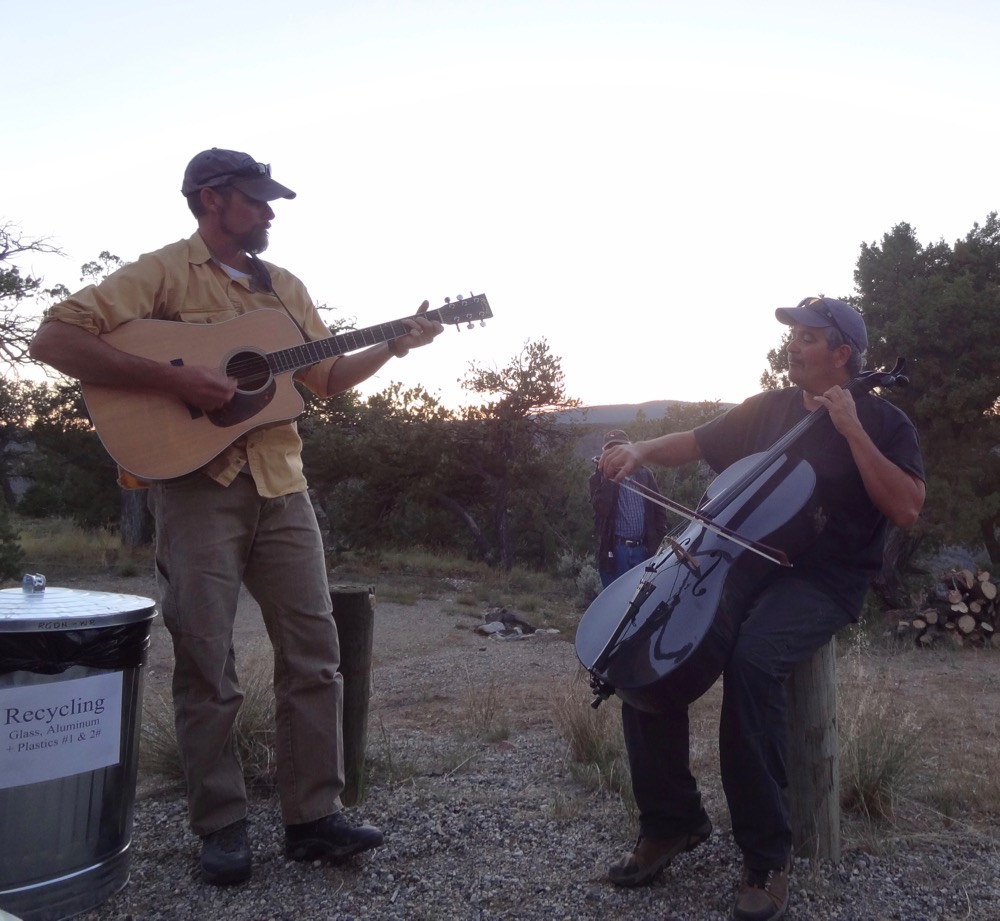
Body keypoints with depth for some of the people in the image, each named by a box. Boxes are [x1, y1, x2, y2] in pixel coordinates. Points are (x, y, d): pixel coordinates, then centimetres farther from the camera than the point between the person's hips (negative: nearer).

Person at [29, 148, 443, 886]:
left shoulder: (288, 288, 17)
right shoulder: (164, 271, -2)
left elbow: (327, 376, 22)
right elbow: (54, 338, -12)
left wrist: (395, 344, 9)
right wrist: (174, 379, -20)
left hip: (281, 485, 6)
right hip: (197, 486, -5)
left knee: (315, 651, 3)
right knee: (207, 663, 1)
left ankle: (314, 815, 13)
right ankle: (223, 826, 16)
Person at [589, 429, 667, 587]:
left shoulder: (644, 474, 11)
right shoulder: (599, 478, 3)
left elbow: (659, 509, 13)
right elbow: (602, 508, -14)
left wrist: (658, 540, 5)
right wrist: (609, 479, -16)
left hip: (645, 549, 3)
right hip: (614, 550, -2)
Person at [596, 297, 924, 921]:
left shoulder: (882, 421, 2)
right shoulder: (767, 409, 15)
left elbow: (907, 510, -11)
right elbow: (695, 444, 20)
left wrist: (853, 431, -15)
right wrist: (642, 450, 0)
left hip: (825, 582, -5)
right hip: (747, 565, 5)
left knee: (751, 659, -36)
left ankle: (768, 854, -17)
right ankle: (671, 821, -1)